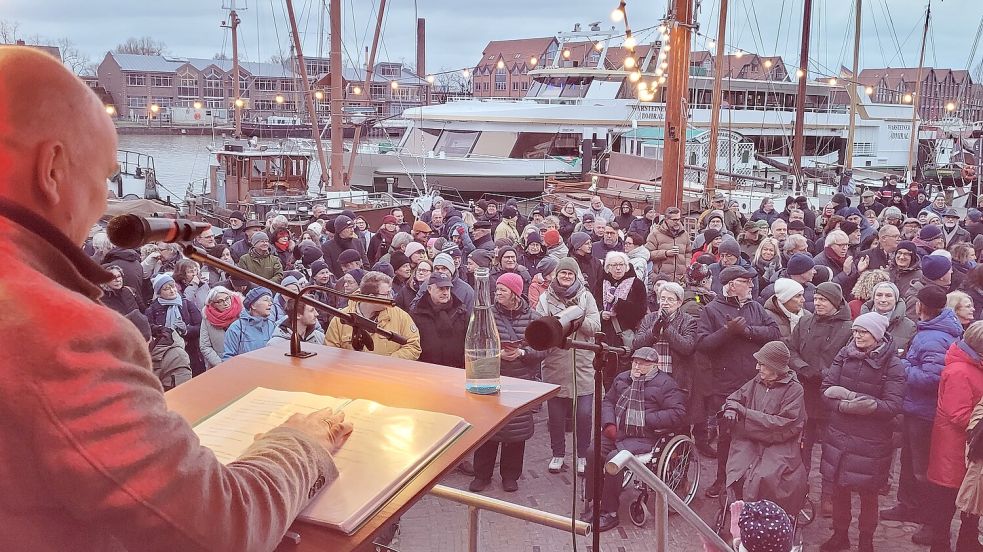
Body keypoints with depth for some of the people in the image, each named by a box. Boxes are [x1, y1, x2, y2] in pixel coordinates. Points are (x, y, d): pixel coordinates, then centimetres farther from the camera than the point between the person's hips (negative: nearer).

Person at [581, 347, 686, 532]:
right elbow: (607, 401, 23)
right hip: (618, 432, 6)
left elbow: (678, 413, -11)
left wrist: (647, 419, -15)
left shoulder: (665, 384, -3)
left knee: (614, 458, -28)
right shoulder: (622, 378, 17)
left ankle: (610, 512, -17)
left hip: (643, 438, -6)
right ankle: (593, 504, -7)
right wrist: (609, 423, 4)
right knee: (593, 452, -19)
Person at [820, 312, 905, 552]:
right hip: (839, 433, 3)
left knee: (868, 492, 10)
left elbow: (893, 405, -16)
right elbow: (827, 389, -1)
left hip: (871, 440, -3)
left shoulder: (892, 365, -10)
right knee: (838, 487, 14)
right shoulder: (844, 355, 0)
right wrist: (844, 405, -23)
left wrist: (847, 396, -22)